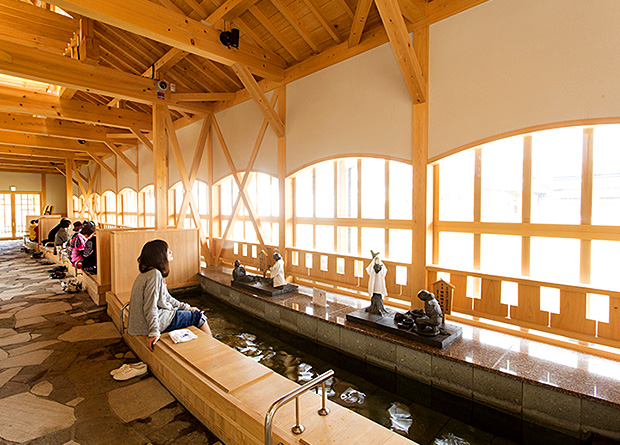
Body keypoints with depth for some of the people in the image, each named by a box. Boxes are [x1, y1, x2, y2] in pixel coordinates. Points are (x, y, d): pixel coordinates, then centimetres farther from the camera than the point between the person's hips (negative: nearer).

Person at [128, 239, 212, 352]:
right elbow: (150, 307, -26)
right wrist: (154, 333, -26)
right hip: (158, 320, -10)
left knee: (194, 312, 17)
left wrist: (186, 308, 17)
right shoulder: (154, 275, -22)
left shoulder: (151, 272, 10)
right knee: (198, 316, 1)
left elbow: (166, 297, 17)